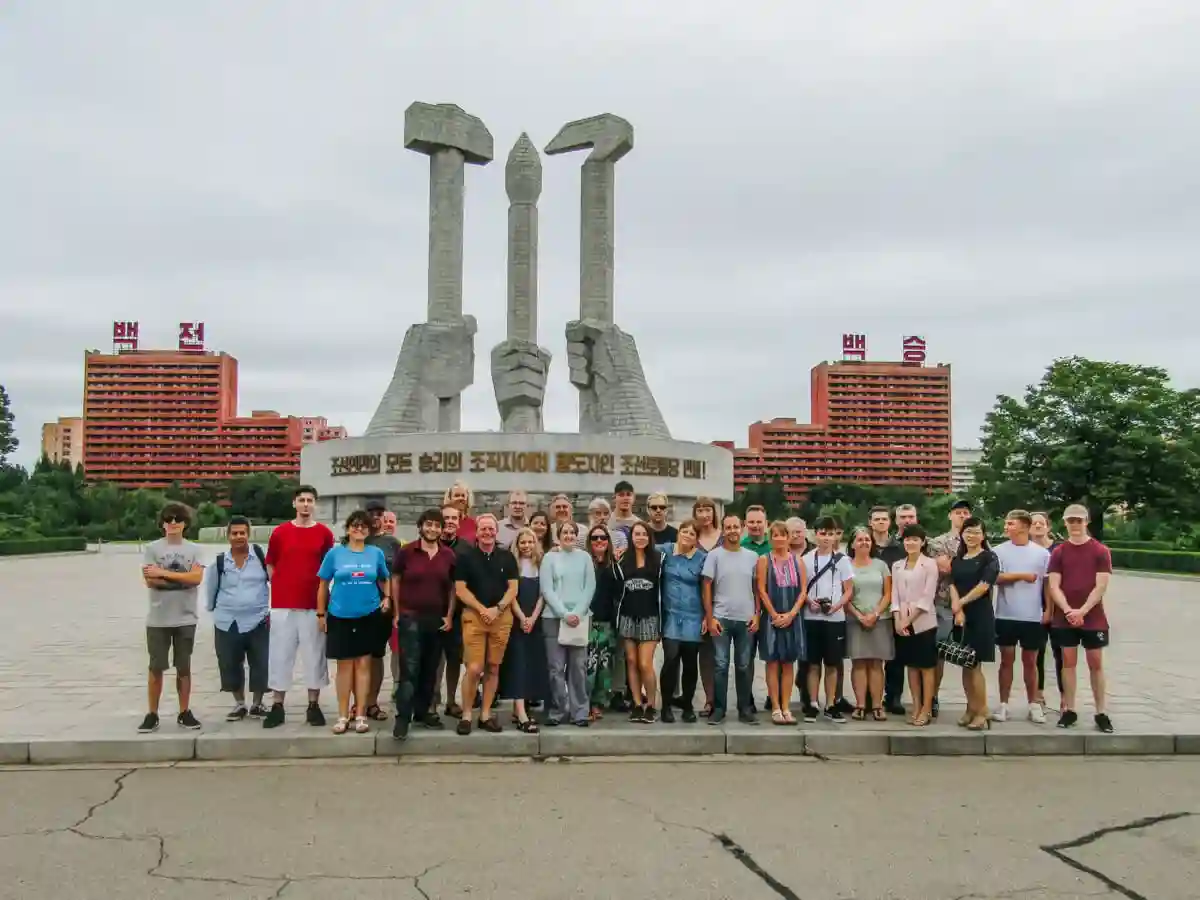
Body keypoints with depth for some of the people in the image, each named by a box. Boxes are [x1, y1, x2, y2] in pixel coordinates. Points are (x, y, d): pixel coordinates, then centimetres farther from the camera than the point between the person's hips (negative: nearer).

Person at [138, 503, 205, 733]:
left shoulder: (194, 549, 3)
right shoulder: (152, 548, 0)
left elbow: (196, 578, -12)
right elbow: (150, 581, -11)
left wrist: (164, 573, -14)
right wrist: (182, 580, -11)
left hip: (185, 619, 1)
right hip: (158, 619, -1)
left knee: (184, 666, 9)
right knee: (156, 667, 4)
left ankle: (184, 713, 17)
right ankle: (152, 715, 13)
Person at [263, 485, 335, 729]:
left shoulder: (325, 534, 2)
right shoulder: (279, 532, 3)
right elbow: (270, 565, 11)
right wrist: (282, 587, 3)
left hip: (314, 605, 0)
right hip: (282, 605, 0)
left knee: (314, 655, 5)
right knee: (280, 655, 5)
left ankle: (313, 706, 14)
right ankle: (277, 707, 13)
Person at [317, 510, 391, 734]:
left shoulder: (376, 553, 3)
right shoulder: (335, 553, -1)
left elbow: (384, 579, 16)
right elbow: (323, 584, 3)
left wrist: (387, 598, -1)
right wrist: (321, 613, 2)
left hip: (369, 616, 1)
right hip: (340, 616, -1)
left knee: (363, 663, 6)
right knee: (344, 665, 6)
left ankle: (360, 715, 12)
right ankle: (343, 716, 14)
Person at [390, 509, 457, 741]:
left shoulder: (449, 555, 3)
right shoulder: (405, 551, -3)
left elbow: (452, 587, 10)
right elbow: (395, 581, 3)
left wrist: (449, 616, 3)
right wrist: (396, 613, 0)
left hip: (437, 619, 3)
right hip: (410, 617, -3)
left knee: (430, 669, 10)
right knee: (409, 669, -9)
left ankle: (423, 711, 22)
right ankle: (402, 717, -5)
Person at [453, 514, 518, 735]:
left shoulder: (507, 557, 9)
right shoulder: (465, 556, 2)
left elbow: (513, 588, 5)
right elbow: (460, 589, -2)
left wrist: (497, 609, -9)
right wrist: (482, 609, -11)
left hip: (502, 617, 3)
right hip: (474, 616, -2)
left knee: (493, 668, 6)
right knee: (474, 668, -9)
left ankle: (485, 714, 15)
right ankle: (466, 715, 4)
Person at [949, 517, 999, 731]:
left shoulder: (989, 558, -2)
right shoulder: (957, 560, 14)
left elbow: (984, 585, -13)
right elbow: (952, 585, 3)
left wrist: (961, 602, -10)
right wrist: (958, 610, -12)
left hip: (980, 616, -5)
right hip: (960, 617, 5)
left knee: (975, 665, -7)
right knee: (965, 665, 7)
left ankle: (982, 713, -1)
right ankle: (970, 709, 15)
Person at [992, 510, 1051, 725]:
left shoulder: (1041, 553, 1)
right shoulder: (1000, 551, 0)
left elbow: (1047, 583, 5)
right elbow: (996, 578, -10)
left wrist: (1048, 610, 2)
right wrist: (1022, 575, -12)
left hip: (1033, 617, 0)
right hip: (1006, 616, 0)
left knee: (1030, 661, 9)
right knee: (1007, 660, 7)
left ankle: (1034, 704, 19)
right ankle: (1003, 704, 13)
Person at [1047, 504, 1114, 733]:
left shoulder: (1101, 551, -2)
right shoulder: (1058, 552, 3)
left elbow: (1101, 586, -8)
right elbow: (1054, 587, -2)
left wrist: (1082, 611, -16)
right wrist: (1069, 611, -15)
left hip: (1093, 618, -2)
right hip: (1064, 618, 2)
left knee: (1096, 664, 3)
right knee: (1068, 662, 5)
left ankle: (1101, 713, 9)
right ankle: (1069, 710, 11)